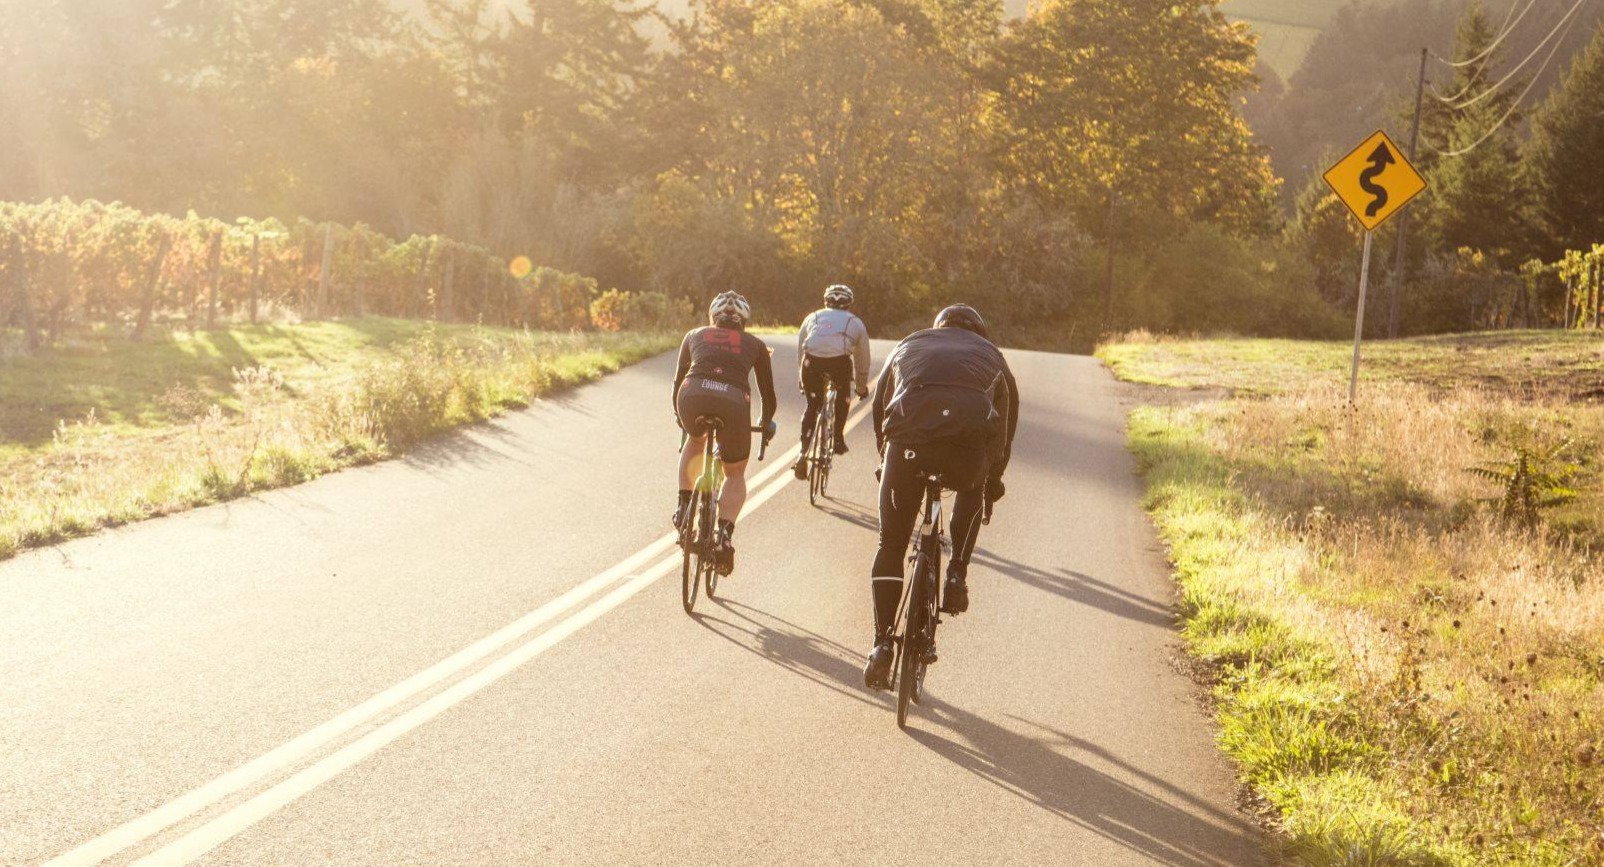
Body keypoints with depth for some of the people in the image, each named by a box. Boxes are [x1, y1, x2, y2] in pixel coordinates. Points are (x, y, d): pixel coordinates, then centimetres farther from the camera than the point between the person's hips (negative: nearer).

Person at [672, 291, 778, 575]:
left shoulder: (695, 336, 29)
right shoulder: (754, 344, 27)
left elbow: (678, 379, 37)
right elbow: (768, 392, 31)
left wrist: (678, 414, 54)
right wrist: (766, 423, 49)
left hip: (693, 397, 1)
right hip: (733, 402, -1)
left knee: (695, 440, 37)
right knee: (736, 474, 20)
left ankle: (684, 504, 24)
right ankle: (725, 533, -2)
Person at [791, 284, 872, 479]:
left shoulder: (812, 318, 33)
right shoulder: (855, 322, 29)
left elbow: (800, 353, 40)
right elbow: (862, 360, 35)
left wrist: (801, 381, 54)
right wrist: (862, 387, 49)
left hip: (812, 362, 1)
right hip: (840, 362, -1)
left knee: (812, 406, 19)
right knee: (842, 395, 31)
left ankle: (803, 453, 7)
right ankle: (838, 438, 26)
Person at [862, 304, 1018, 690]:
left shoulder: (909, 345, 34)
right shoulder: (990, 354, 33)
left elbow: (879, 409, 37)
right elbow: (1007, 423, 38)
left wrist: (886, 462, 49)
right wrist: (993, 479, 50)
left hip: (908, 440, 0)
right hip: (970, 446, 0)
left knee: (891, 544, 13)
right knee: (972, 490, 37)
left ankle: (882, 645, 4)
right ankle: (958, 574, 20)